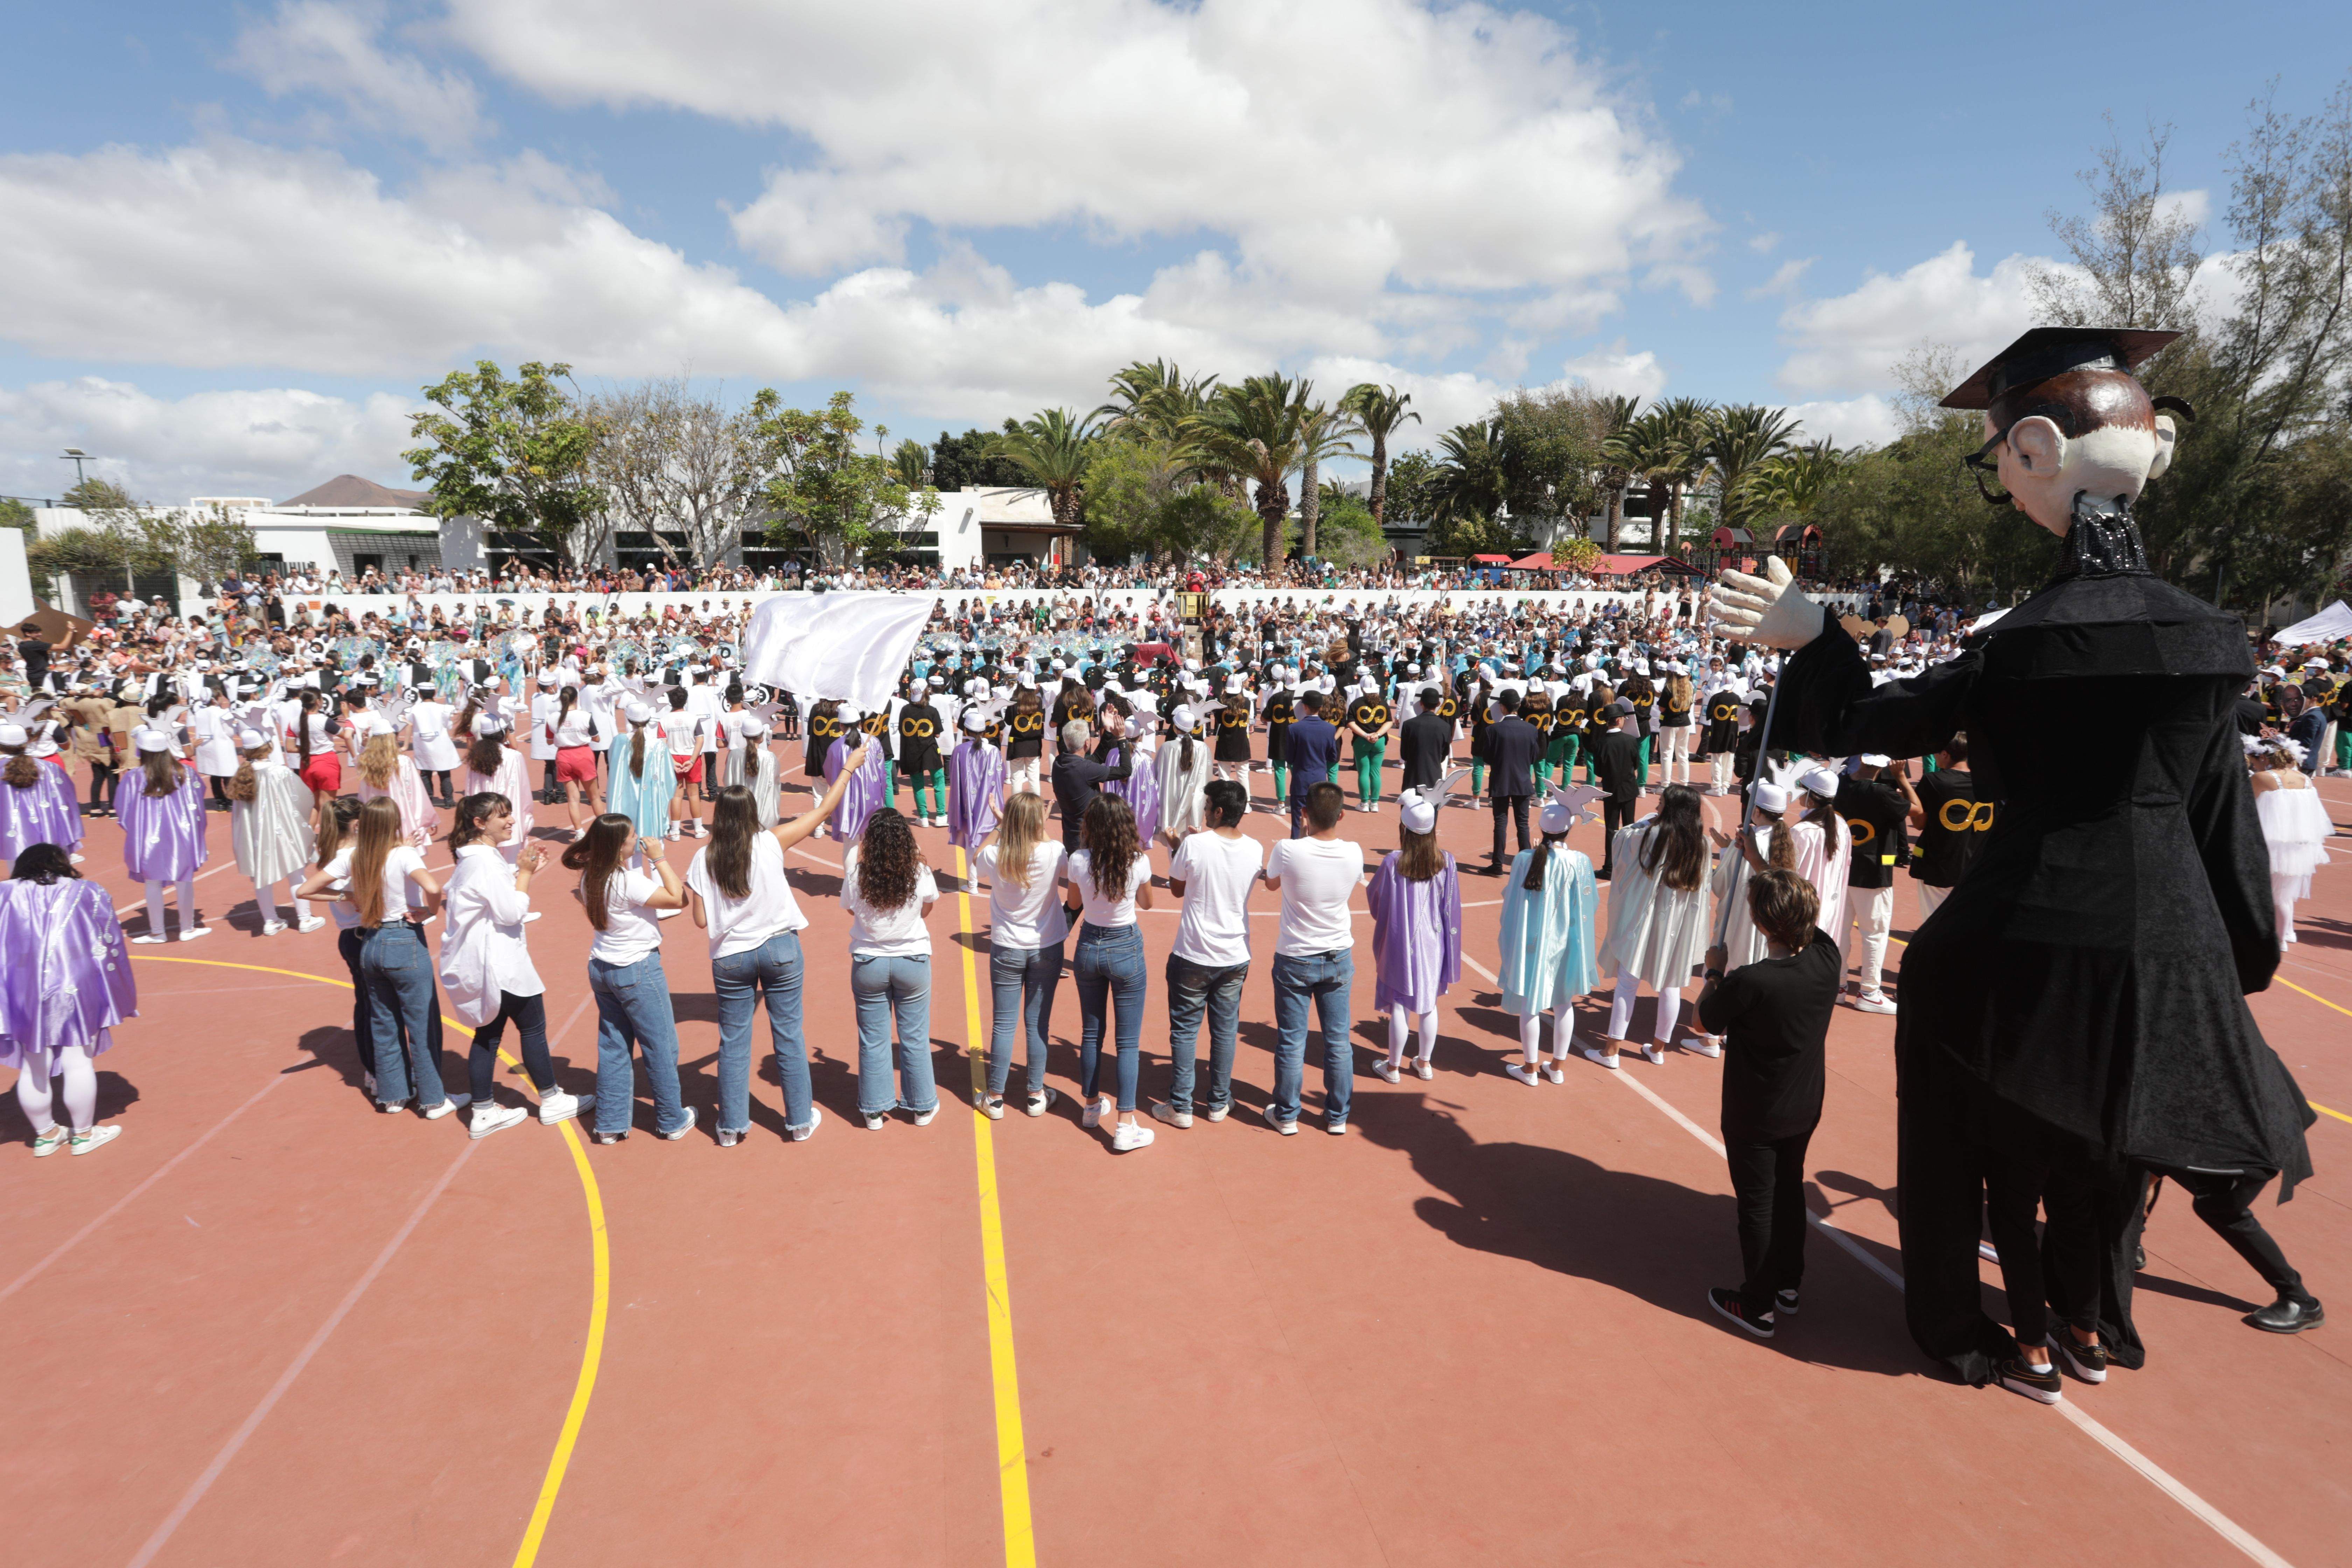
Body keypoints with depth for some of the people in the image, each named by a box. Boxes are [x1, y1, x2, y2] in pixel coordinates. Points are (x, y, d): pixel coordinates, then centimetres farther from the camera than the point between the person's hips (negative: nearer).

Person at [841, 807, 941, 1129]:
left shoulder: (856, 876, -15)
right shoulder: (920, 873, -15)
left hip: (869, 963, 0)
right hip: (913, 961, 0)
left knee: (873, 1039, 12)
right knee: (915, 1037, 12)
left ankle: (874, 1111, 22)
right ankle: (922, 1106, 25)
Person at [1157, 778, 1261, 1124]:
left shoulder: (1194, 845, -17)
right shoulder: (1255, 850, -5)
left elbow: (1177, 889, -2)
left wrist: (1176, 849, 12)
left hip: (1193, 955, -4)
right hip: (1236, 956, 4)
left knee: (1185, 1030, 8)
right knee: (1225, 1030, 14)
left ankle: (1181, 1107, 15)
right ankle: (1219, 1103, 24)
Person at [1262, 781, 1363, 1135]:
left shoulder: (1288, 851, -21)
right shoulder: (1353, 853, -13)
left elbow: (1272, 884, 1)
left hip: (1294, 960, -2)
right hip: (1338, 959, 2)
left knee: (1291, 1041, 10)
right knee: (1338, 1040, 14)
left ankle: (1286, 1115, 23)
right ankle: (1337, 1116, 26)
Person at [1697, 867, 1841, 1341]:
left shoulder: (1748, 982, -32)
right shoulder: (1827, 957, -16)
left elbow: (1705, 1021, -14)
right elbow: (1808, 920, 7)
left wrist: (1714, 971, -1)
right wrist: (1762, 860, 10)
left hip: (1754, 1118, -6)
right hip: (1805, 1109, 6)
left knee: (1757, 1207, 10)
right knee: (1790, 1191, 23)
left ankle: (1758, 1307, 24)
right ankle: (1788, 1285, 40)